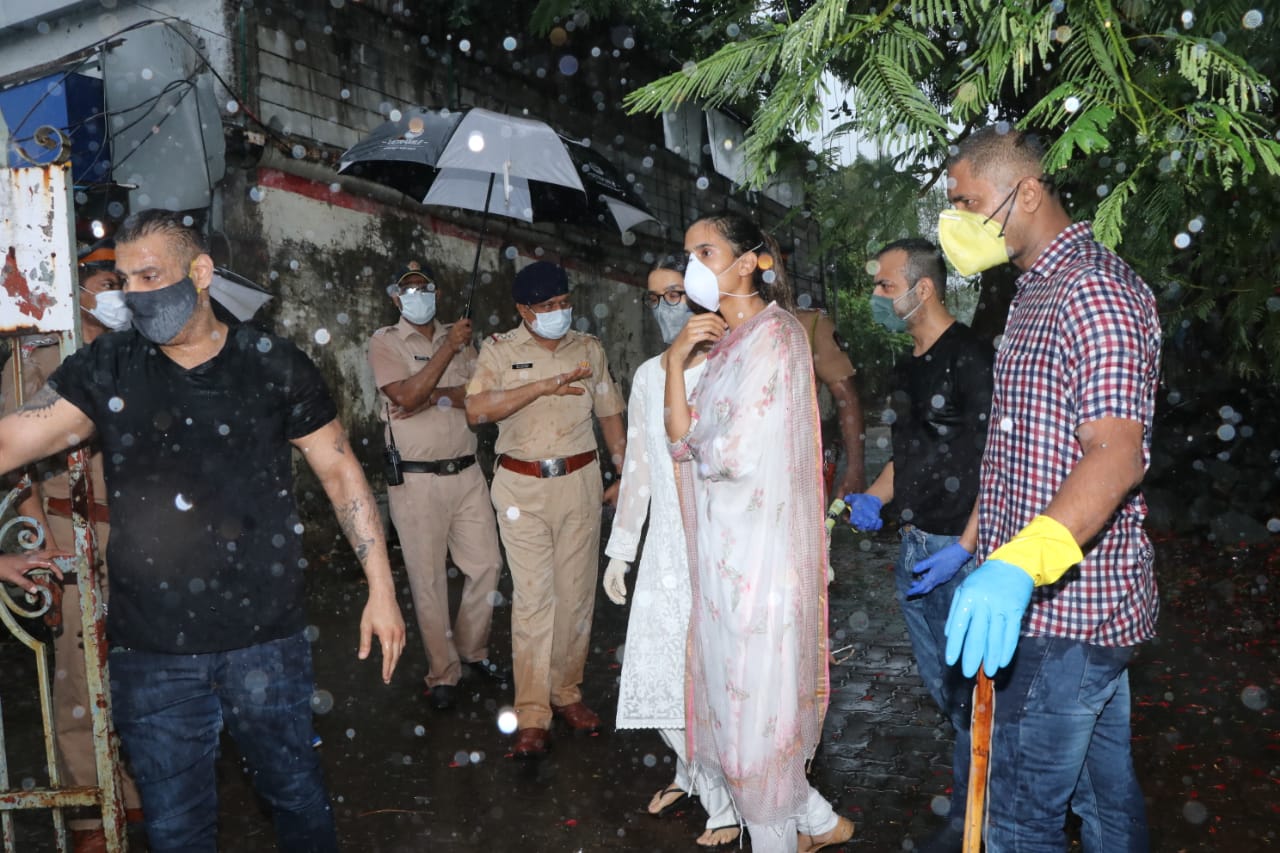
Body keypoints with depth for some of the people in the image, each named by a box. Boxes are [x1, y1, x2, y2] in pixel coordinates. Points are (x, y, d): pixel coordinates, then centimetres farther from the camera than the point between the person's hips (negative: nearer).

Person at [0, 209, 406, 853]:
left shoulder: (272, 365, -4)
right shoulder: (103, 371, 0)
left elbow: (340, 472, -1)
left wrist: (380, 590, -3)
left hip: (266, 640, -1)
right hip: (150, 653, 2)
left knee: (295, 792, 16)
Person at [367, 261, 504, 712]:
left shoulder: (459, 337, 11)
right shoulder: (385, 342, 0)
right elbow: (406, 396, -16)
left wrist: (434, 396, -15)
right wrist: (448, 349, -15)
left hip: (466, 473, 4)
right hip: (416, 479, -4)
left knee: (486, 564, 8)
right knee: (428, 579, 3)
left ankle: (473, 650, 30)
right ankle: (442, 674, 17)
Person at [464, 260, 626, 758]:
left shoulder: (589, 349, 8)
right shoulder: (500, 350, -1)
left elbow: (610, 415, 14)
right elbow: (476, 410, -16)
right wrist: (543, 385, -23)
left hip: (580, 482, 3)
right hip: (522, 487, -2)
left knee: (576, 593, 7)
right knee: (532, 596, -4)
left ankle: (566, 693, 23)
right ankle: (532, 713, 4)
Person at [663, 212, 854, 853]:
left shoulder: (772, 335, -13)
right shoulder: (726, 339, 15)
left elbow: (733, 453, -21)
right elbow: (682, 439, 6)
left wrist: (694, 441, -1)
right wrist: (676, 361, -4)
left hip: (757, 552, -9)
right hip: (724, 551, 9)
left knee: (754, 700, 4)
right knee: (739, 689, 17)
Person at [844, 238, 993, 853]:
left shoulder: (970, 360, -14)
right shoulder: (908, 368, 13)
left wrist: (964, 548, -22)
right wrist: (873, 498, 5)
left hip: (958, 552, -9)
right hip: (913, 545, 9)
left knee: (967, 689, 3)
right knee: (937, 682, 18)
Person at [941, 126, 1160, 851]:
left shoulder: (1093, 286, -15)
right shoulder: (1042, 287, 17)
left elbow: (1117, 454, -28)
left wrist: (1020, 564, -41)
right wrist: (979, 543, 23)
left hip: (1065, 606, -10)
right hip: (1090, 601, 10)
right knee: (1108, 794, 21)